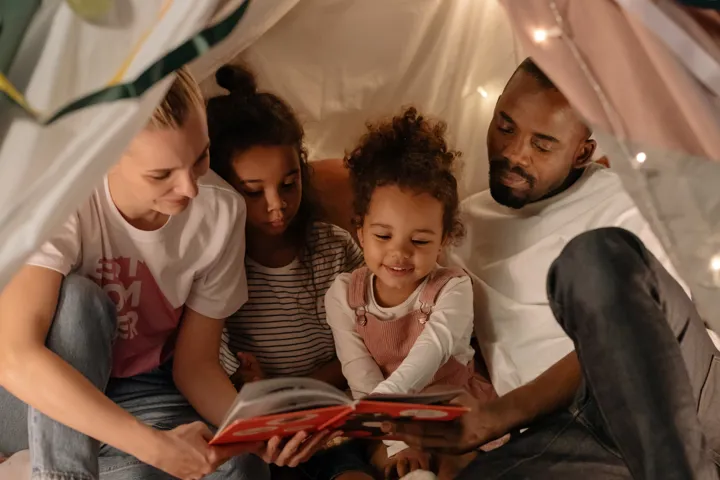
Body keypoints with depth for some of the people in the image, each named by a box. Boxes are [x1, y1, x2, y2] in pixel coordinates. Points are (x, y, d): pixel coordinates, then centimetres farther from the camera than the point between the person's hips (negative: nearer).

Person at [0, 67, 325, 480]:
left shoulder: (221, 210, -15)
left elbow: (195, 363, -8)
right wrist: (153, 444, -43)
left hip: (134, 395, 3)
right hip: (39, 405, -3)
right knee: (78, 300, -33)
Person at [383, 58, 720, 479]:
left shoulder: (619, 197, 4)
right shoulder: (461, 227, 18)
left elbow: (619, 338, -8)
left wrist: (499, 416, -15)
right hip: (560, 427, 1)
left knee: (597, 256, -33)